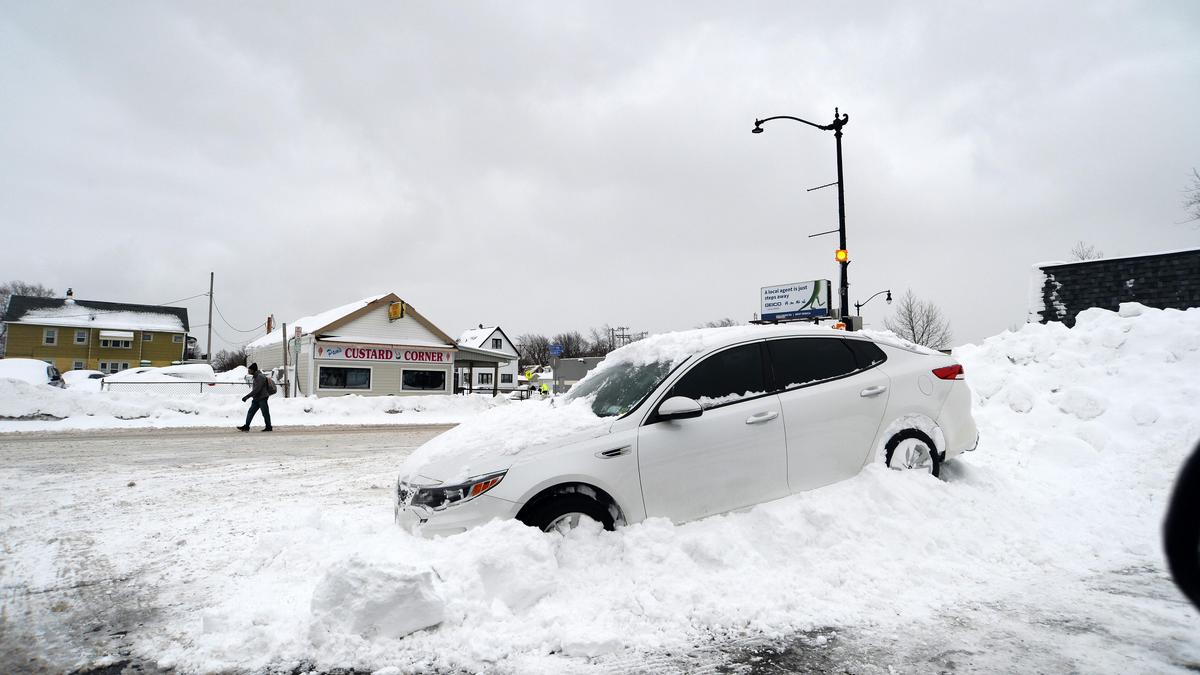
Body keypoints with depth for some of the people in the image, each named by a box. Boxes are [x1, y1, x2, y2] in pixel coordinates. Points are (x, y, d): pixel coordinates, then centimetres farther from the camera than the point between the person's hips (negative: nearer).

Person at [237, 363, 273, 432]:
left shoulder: (260, 377, -18)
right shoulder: (256, 377, 13)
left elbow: (256, 390, -24)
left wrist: (247, 397, -23)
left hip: (262, 398, -10)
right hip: (256, 399, 10)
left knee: (265, 413, -1)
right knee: (250, 412, 6)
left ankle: (268, 427, 7)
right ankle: (246, 426, 9)